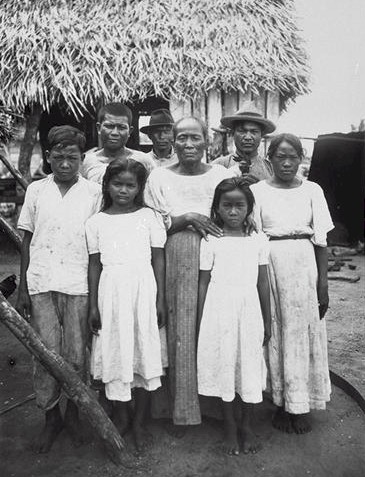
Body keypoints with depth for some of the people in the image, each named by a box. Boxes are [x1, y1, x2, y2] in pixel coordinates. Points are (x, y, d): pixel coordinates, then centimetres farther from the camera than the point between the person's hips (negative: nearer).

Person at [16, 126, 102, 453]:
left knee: (77, 355, 5)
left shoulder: (94, 192, 1)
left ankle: (73, 414, 28)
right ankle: (51, 417, 24)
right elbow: (27, 240, 9)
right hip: (41, 284, 1)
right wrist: (22, 289, 7)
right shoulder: (36, 190, 6)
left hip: (80, 285, -1)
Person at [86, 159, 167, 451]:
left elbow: (158, 260, 2)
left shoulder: (149, 217, 2)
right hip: (111, 291, 1)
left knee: (143, 352, 5)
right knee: (114, 353, 6)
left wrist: (160, 301, -1)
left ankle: (139, 423, 22)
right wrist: (93, 305, 4)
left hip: (143, 289, -1)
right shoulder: (97, 222, 5)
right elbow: (95, 264, 7)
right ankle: (120, 417, 27)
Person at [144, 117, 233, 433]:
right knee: (181, 332, 0)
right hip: (177, 262, -1)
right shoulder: (159, 177, 7)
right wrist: (187, 219, -13)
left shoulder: (222, 175, 10)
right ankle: (182, 408, 16)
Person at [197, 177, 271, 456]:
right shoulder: (211, 241, -2)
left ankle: (247, 426, 28)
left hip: (249, 310, 2)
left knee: (250, 368, 8)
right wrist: (201, 322, 2)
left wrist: (267, 320, 11)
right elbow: (204, 282, 1)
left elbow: (263, 282, 9)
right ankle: (230, 429, 24)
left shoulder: (259, 240, 4)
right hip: (220, 310, -2)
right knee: (225, 367, 6)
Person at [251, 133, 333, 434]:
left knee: (304, 333, 7)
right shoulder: (258, 190, 1)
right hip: (271, 267, -1)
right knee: (276, 334, 6)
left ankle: (301, 405, 24)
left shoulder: (312, 190, 5)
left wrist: (323, 284, -1)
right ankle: (282, 403, 22)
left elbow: (321, 240, 4)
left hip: (305, 268, 1)